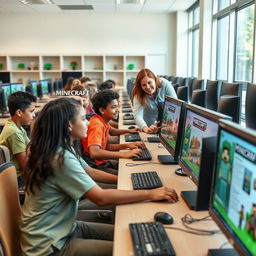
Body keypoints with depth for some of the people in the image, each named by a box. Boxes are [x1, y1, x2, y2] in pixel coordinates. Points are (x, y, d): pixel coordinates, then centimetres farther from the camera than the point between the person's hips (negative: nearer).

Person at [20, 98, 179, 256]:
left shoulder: (63, 149, 2)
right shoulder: (61, 158, -28)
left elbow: (90, 172, 15)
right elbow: (101, 198, -28)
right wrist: (150, 194, -23)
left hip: (63, 228, 9)